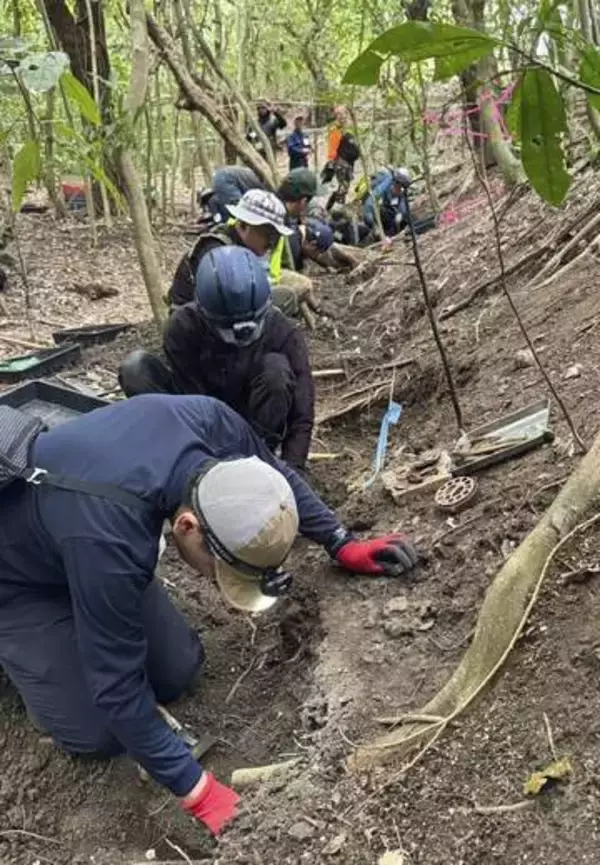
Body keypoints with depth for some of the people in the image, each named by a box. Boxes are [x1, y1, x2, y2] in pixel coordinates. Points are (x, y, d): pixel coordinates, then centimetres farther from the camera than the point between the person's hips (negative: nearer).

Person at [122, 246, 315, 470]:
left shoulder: (284, 334, -20)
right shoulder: (184, 326, -21)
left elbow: (301, 415, -21)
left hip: (256, 427, -1)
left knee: (276, 368, -30)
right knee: (135, 366, -22)